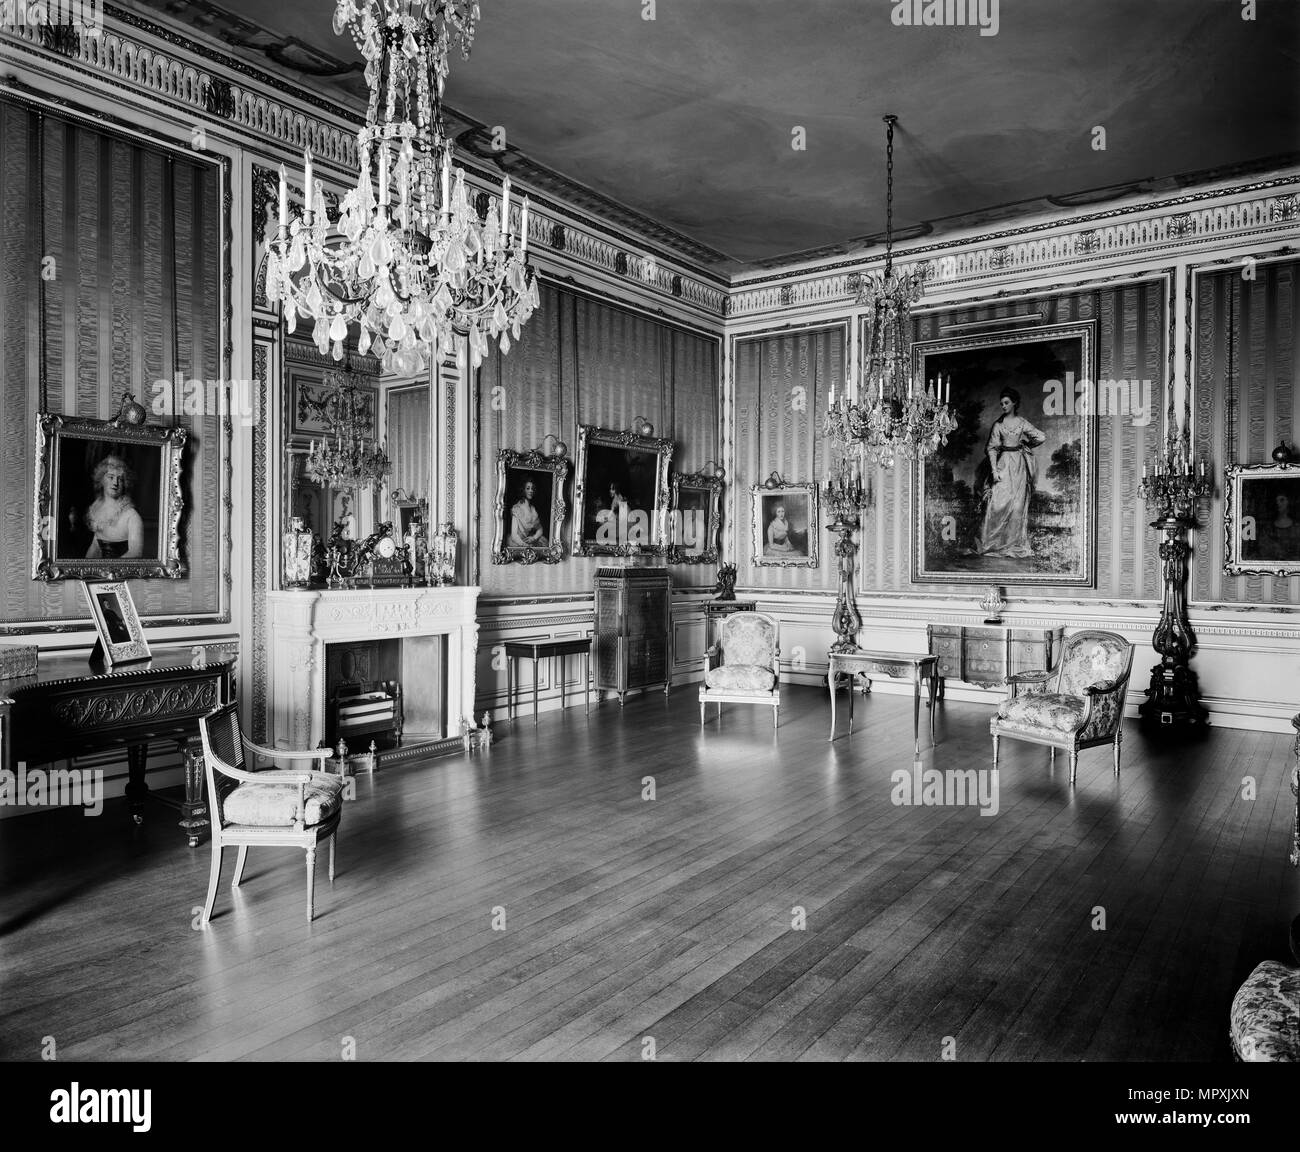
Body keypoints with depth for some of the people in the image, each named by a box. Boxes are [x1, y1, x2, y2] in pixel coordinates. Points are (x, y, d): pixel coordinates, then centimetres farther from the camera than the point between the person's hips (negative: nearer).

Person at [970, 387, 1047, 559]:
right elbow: (991, 448, -3)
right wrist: (994, 469, -12)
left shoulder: (1022, 422, 5)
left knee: (1018, 504, 2)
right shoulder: (998, 424, 2)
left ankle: (1015, 543, 8)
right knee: (998, 501, -11)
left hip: (1019, 464, 1)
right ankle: (989, 542, -6)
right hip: (1003, 463, -1)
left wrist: (1025, 445, 14)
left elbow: (1041, 437, 6)